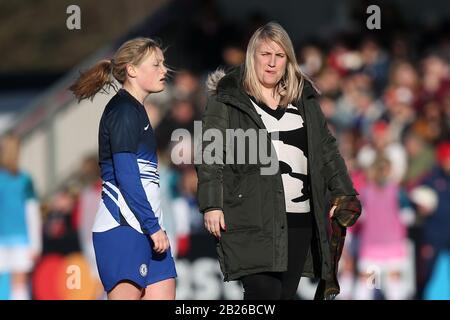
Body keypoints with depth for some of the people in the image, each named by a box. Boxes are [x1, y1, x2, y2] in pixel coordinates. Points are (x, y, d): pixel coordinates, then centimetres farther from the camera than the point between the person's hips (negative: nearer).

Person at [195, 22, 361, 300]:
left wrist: (344, 194, 14)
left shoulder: (304, 100, 17)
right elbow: (210, 155, -2)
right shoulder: (227, 99, 2)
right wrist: (211, 205, -10)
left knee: (286, 295, 4)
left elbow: (326, 149, 22)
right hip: (253, 220, -5)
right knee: (264, 292, -17)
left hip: (299, 219, 5)